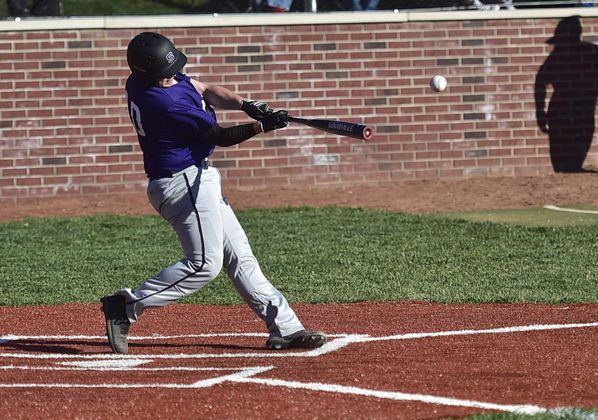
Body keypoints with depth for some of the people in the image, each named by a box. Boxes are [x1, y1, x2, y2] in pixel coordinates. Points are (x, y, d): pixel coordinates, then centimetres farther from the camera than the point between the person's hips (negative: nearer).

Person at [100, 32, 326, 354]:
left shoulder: (139, 80, 2)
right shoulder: (167, 104, -26)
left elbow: (205, 91, 6)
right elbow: (220, 137, -15)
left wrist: (246, 105, -9)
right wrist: (263, 125, -13)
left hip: (197, 179, 11)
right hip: (183, 182, -11)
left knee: (238, 255, 10)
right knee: (204, 264, -12)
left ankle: (284, 327, 11)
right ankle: (127, 306, -9)